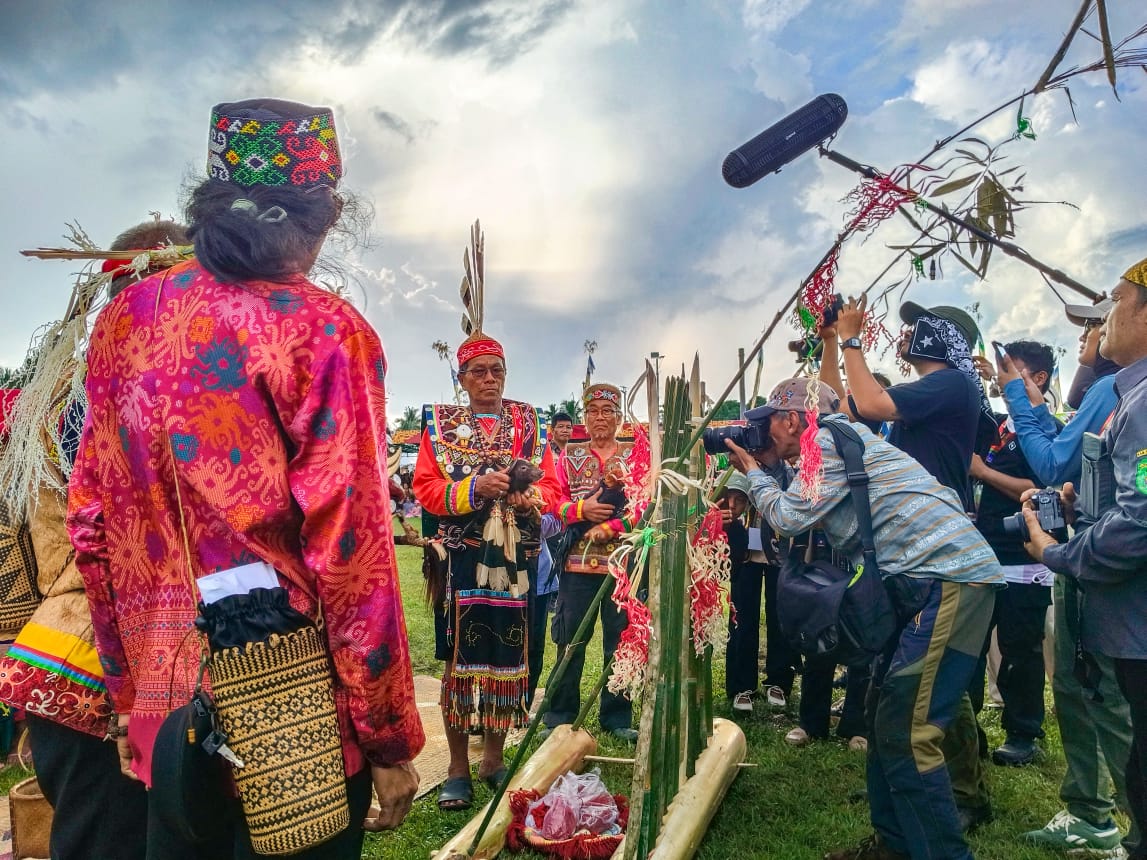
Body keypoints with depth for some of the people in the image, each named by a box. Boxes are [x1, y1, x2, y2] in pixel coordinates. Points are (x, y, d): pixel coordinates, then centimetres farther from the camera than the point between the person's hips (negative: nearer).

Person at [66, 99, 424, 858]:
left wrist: (130, 695, 17)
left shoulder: (123, 321, 3)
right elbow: (351, 555, -17)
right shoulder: (325, 331, -14)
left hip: (166, 714, 5)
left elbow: (91, 529, 7)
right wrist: (392, 740, -6)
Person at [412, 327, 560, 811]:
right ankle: (458, 768, 14)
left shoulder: (528, 422, 10)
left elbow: (551, 486, 6)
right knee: (460, 659, 1)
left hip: (517, 557, 2)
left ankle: (493, 759, 25)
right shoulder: (441, 423, 6)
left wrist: (529, 496, -16)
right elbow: (425, 488, -3)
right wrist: (473, 488, -18)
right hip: (462, 557, -2)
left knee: (509, 658, 8)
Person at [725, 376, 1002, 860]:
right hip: (927, 580, 11)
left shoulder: (830, 439, -7)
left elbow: (790, 517, -8)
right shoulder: (837, 441, 22)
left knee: (906, 733, -12)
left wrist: (753, 471, 8)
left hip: (950, 574, -11)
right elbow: (802, 516, 25)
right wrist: (762, 470, 19)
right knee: (882, 716, 14)